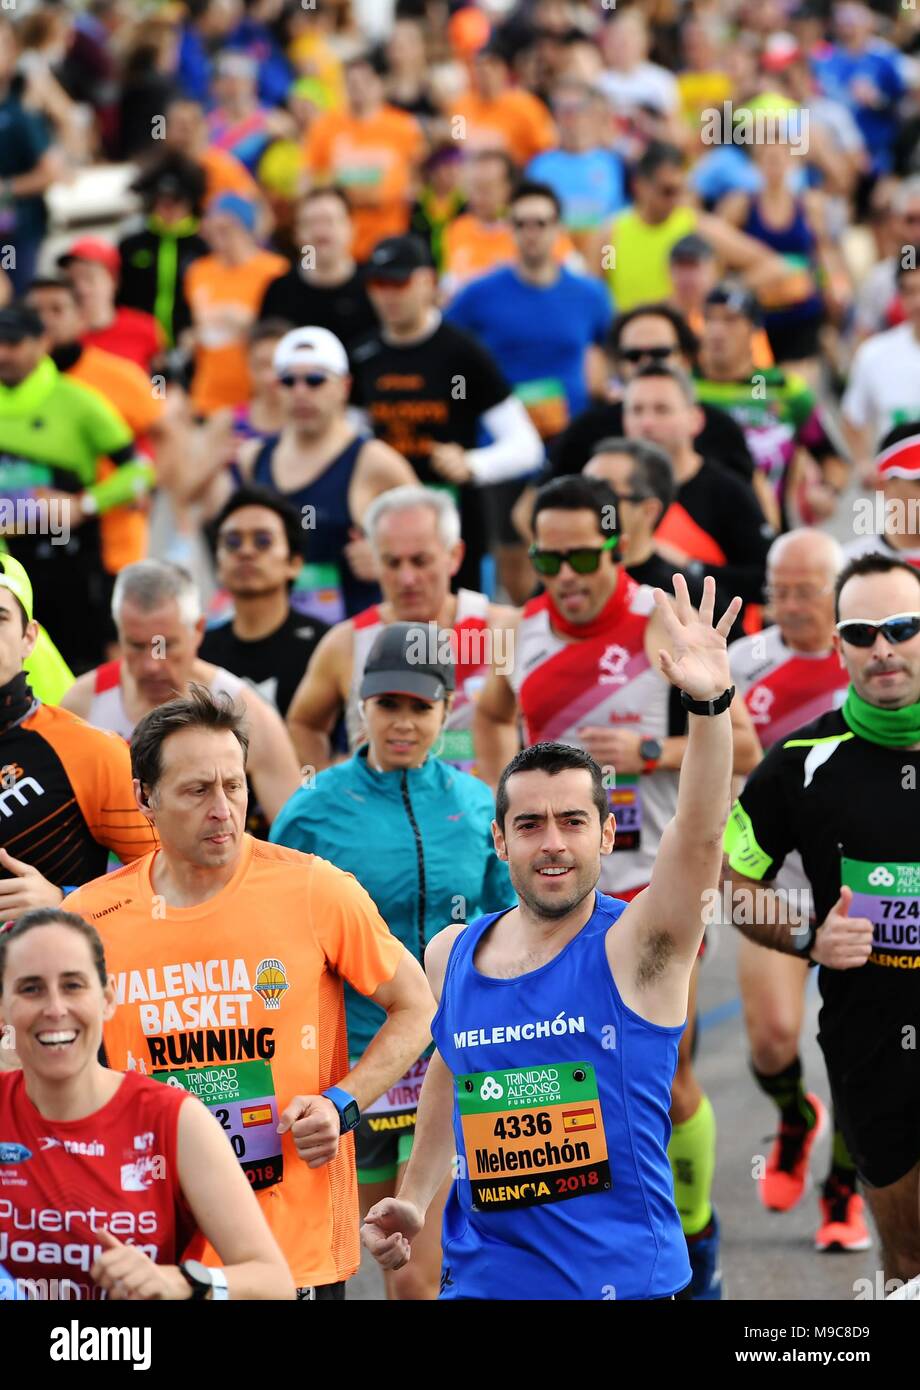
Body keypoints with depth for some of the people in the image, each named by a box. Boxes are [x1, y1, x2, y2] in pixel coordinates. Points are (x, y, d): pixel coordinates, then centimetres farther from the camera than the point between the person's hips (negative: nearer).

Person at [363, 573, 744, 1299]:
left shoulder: (635, 948, -9)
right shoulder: (450, 955, 4)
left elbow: (699, 837, -25)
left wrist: (709, 706, -38)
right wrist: (414, 1199, 13)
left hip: (625, 1279, -4)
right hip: (481, 1275, 4)